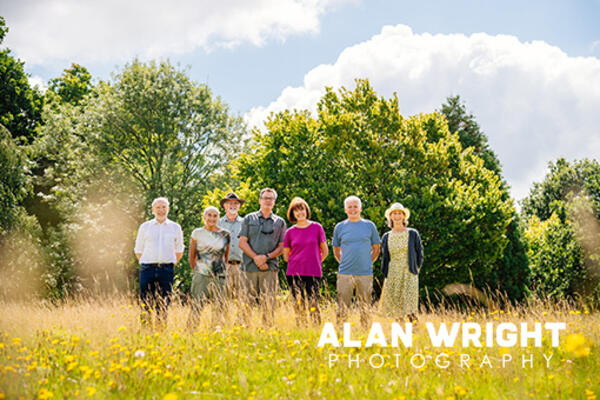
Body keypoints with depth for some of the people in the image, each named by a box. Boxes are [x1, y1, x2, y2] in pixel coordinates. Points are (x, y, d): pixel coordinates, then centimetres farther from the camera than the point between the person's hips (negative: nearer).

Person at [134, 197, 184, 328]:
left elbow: (179, 251, 19)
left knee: (163, 306, 0)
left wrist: (171, 264, 11)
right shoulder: (145, 227, 8)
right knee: (146, 304, -4)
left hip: (167, 269, 0)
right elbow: (138, 250, 15)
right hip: (148, 268, 0)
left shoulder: (175, 228, 10)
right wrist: (145, 264, 8)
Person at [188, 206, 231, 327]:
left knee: (219, 308, 0)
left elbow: (226, 256, 14)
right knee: (197, 306, -8)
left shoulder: (225, 234, 7)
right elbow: (192, 257, 10)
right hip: (201, 277, -1)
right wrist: (197, 271, 9)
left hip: (219, 277, 2)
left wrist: (223, 270, 9)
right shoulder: (197, 233, 4)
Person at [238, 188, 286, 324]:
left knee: (269, 303, -5)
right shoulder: (249, 219, 12)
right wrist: (256, 258, -8)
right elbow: (242, 243, 5)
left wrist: (266, 257, -8)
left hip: (270, 268, 0)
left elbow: (281, 247, 8)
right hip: (249, 267, 0)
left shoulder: (280, 222, 14)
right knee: (247, 302, -3)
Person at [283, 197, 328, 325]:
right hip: (294, 273, 1)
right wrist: (297, 263, 7)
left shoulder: (317, 227, 4)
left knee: (313, 305, -6)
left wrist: (313, 263, 10)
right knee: (299, 306, 2)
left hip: (313, 273, -1)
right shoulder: (290, 232, 6)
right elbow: (286, 256, 14)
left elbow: (325, 252, 10)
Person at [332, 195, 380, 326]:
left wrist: (368, 263, 5)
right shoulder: (340, 227, 8)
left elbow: (376, 249, 13)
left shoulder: (369, 226, 6)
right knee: (342, 309, -1)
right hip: (345, 274, 0)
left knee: (365, 308, 5)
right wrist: (343, 263, 6)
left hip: (365, 273, 0)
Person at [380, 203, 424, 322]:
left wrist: (416, 269, 7)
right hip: (392, 276, 2)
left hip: (409, 275, -2)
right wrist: (385, 275, 11)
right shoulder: (386, 237, 9)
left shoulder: (413, 234, 2)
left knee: (410, 311, -8)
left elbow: (420, 253, 10)